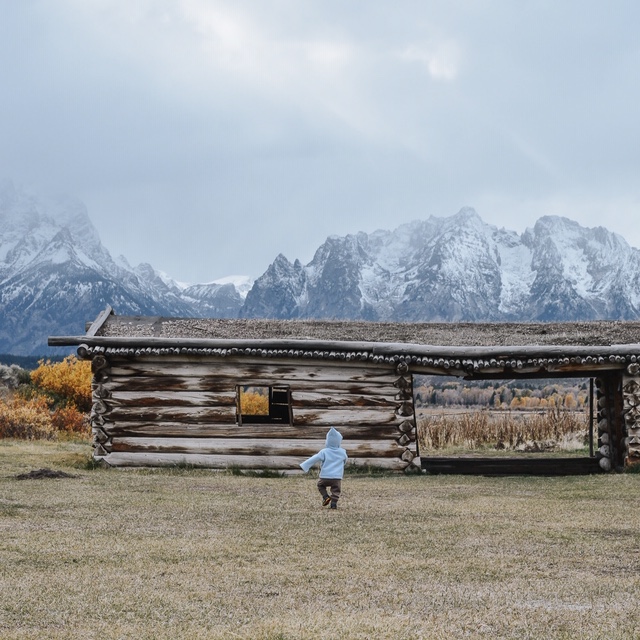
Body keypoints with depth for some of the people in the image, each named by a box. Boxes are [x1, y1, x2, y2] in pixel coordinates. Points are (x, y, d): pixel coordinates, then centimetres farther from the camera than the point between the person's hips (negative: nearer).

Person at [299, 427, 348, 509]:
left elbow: (314, 459, -9)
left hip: (325, 476, -1)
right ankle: (334, 502, -12)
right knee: (336, 490, 7)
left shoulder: (324, 452, -5)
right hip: (337, 477, 1)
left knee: (320, 485, 22)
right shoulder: (342, 452, 4)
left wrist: (305, 466, -7)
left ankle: (325, 497, 4)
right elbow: (345, 459, 24)